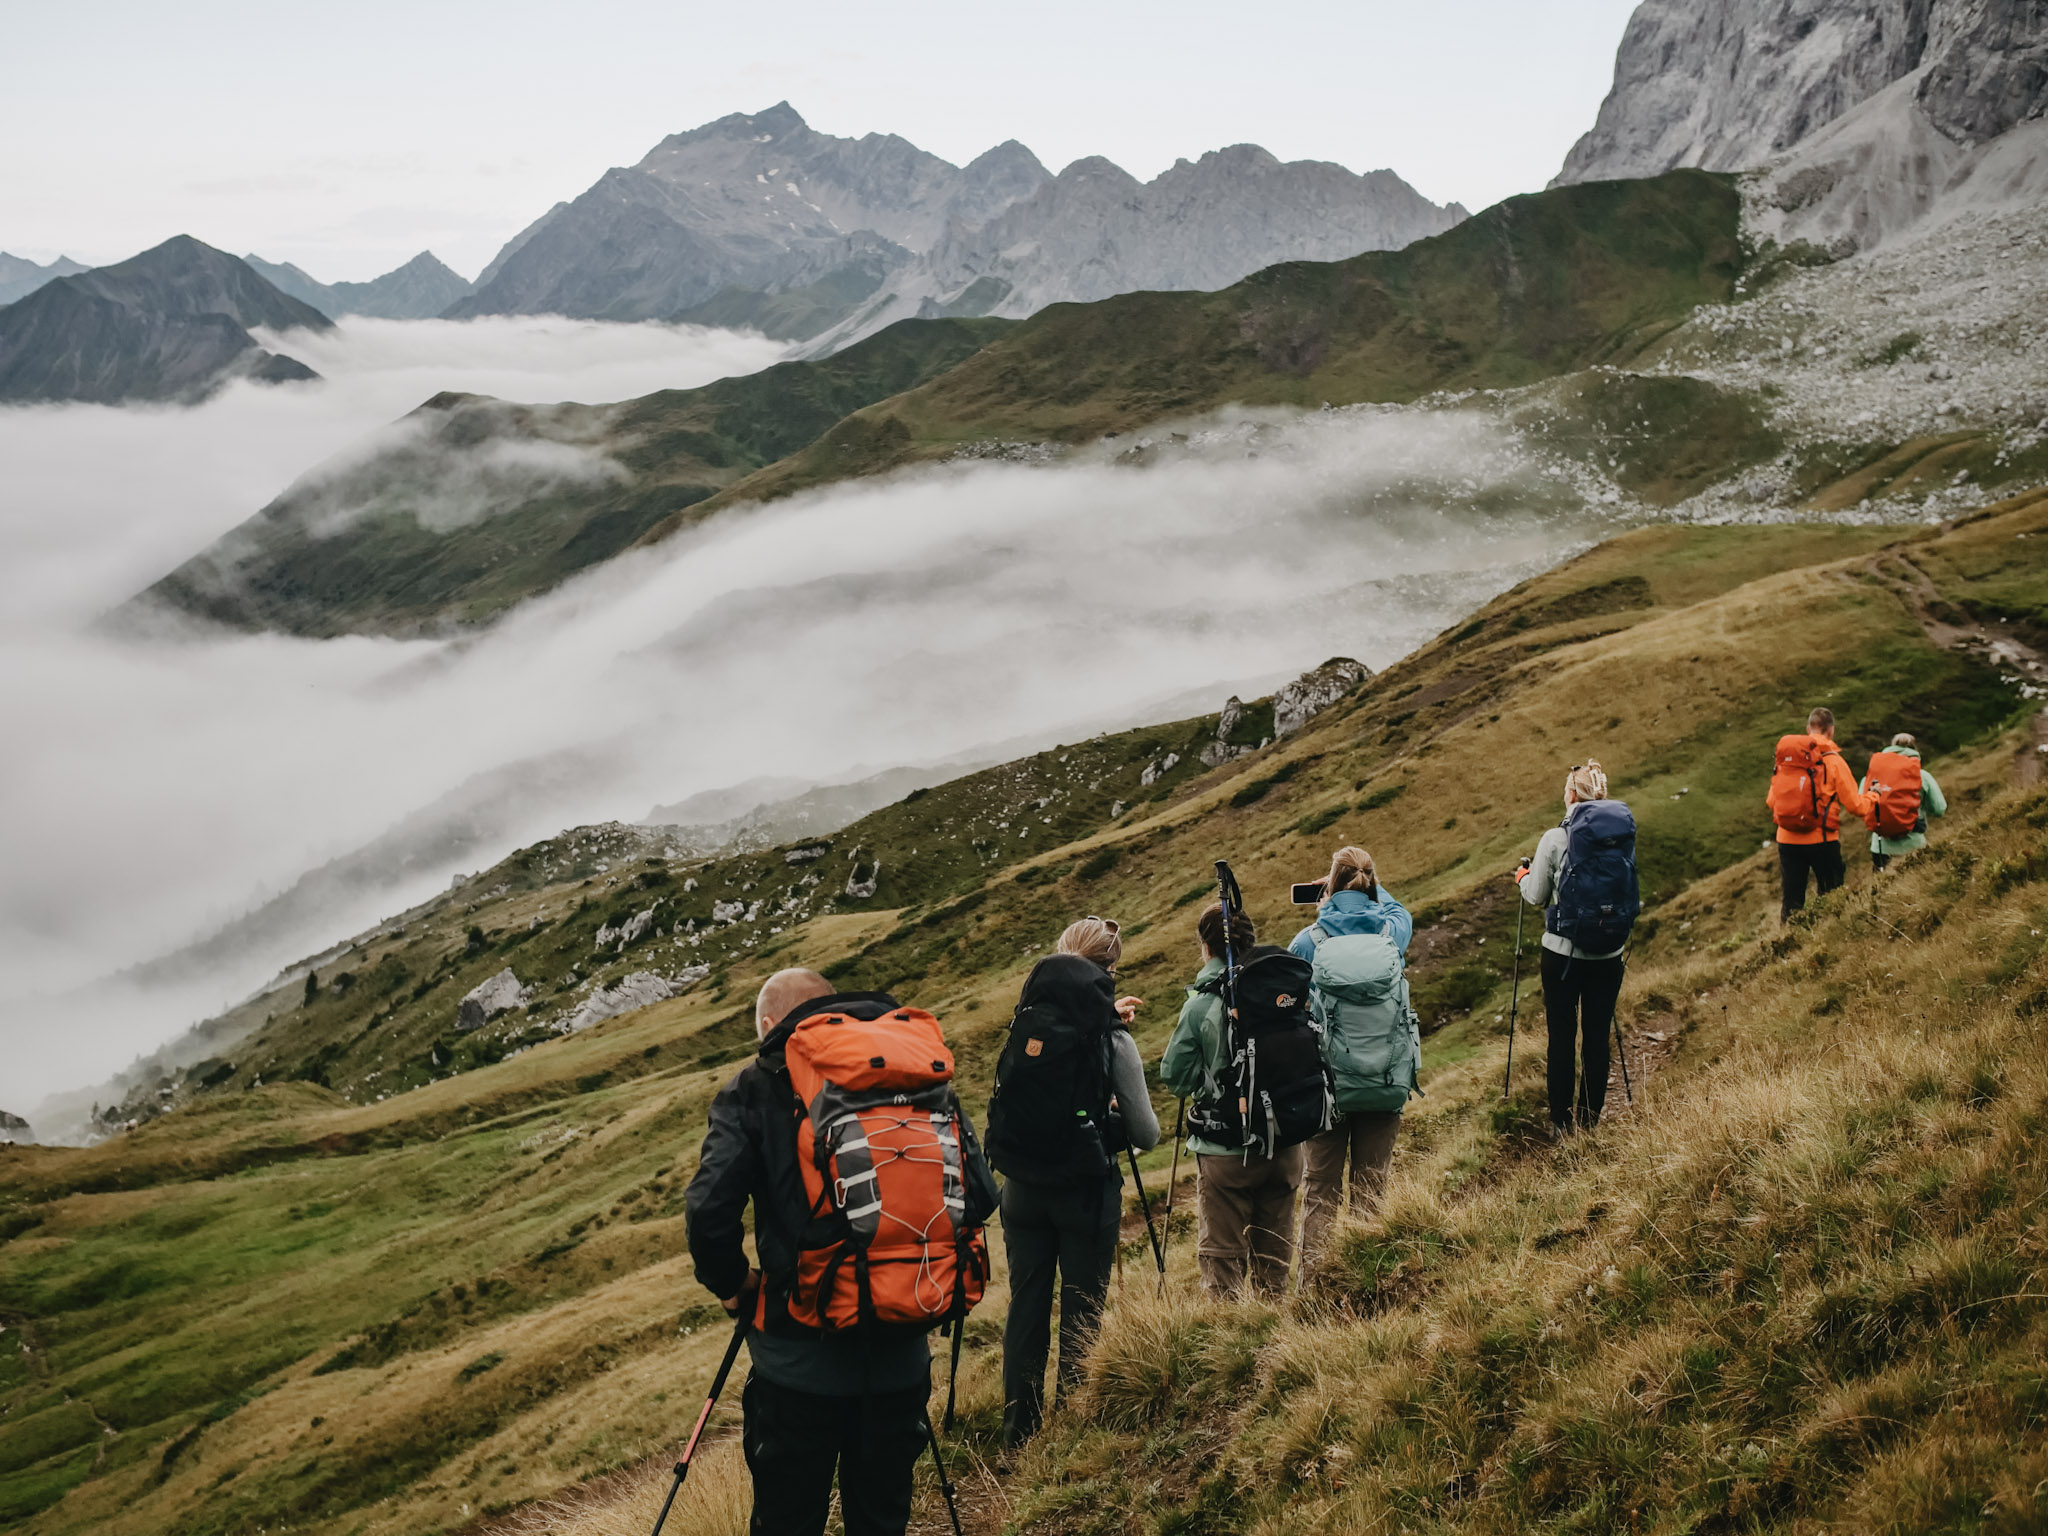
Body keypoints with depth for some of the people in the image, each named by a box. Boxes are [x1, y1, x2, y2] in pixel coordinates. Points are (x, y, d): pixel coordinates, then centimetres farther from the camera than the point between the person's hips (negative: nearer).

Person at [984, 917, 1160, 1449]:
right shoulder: (1113, 1039, -13)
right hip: (1085, 1188, -4)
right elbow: (1146, 1134, -5)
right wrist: (1119, 1124, 16)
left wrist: (1106, 1014, 28)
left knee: (1025, 1304, 13)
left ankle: (1019, 1430, 21)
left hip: (1023, 1183, 4)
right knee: (1082, 1310, 8)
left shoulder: (1026, 1019, -1)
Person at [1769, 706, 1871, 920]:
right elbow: (1855, 805, -4)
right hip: (1821, 840, -3)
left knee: (1790, 901, 9)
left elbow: (1771, 800, 7)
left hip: (1787, 840, 3)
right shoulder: (1833, 760, -7)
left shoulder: (1784, 757, 3)